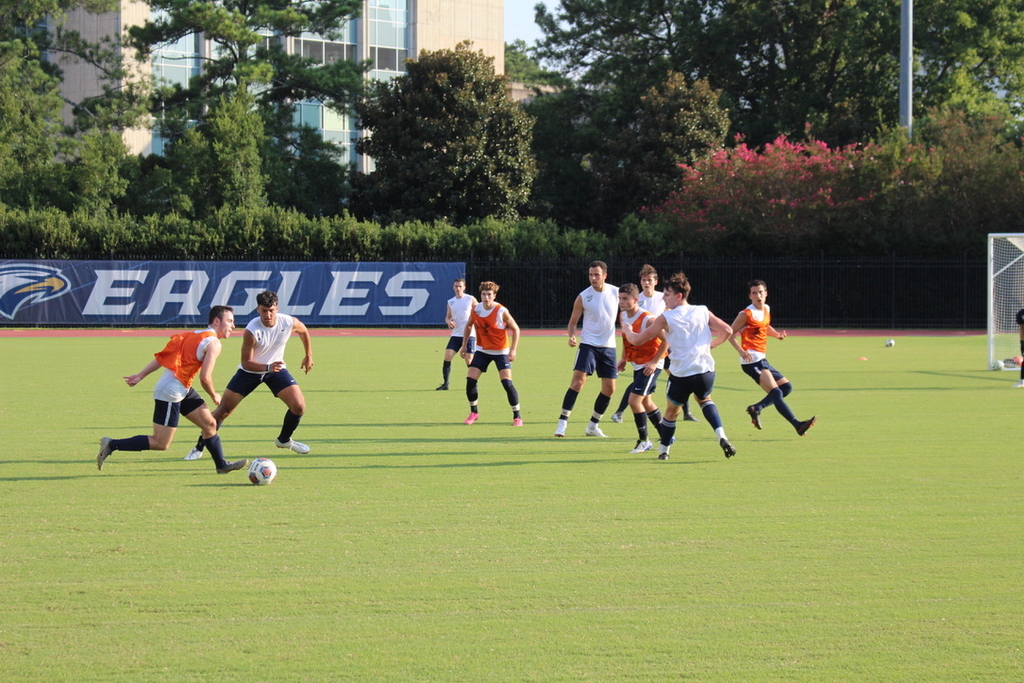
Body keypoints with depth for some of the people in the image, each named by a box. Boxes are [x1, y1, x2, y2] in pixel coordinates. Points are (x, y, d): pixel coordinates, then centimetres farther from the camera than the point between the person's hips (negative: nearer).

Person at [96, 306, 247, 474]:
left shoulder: (194, 335, 15)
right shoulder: (213, 343, -12)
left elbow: (161, 356, 12)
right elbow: (205, 378, -18)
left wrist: (140, 375, 12)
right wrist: (214, 396, 0)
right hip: (171, 393, -10)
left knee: (210, 424, 16)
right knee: (161, 444, -4)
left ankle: (222, 465, 28)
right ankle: (112, 445, 0)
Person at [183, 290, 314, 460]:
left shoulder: (289, 323, -20)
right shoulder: (251, 331, -30)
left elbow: (304, 331, 6)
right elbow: (246, 362, -26)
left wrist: (308, 356, 10)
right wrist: (267, 367, -42)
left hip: (276, 369, 3)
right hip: (250, 371, -3)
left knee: (299, 406, -11)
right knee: (224, 409, -6)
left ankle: (284, 440, 18)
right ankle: (199, 448, 7)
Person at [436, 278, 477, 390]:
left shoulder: (471, 299, -1)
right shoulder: (450, 302, 11)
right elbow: (447, 317, 17)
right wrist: (449, 322, -5)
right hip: (456, 334, 4)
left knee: (469, 360, -4)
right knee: (447, 356, -9)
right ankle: (445, 383, -1)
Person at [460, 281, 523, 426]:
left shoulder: (501, 311, -19)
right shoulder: (476, 310, -6)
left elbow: (515, 329, -11)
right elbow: (468, 326, 13)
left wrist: (513, 350, -18)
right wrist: (464, 345, 10)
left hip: (500, 351, -4)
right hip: (482, 350, 4)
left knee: (507, 382, -16)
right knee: (470, 380, -6)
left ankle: (517, 416, -2)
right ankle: (474, 412, 15)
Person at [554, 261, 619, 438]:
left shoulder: (616, 293, -1)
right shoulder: (583, 297, -6)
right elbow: (573, 322, 0)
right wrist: (572, 336, -18)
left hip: (608, 346, 3)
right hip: (588, 345, -3)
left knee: (609, 388, 4)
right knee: (578, 381, -18)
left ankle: (593, 426, 19)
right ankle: (562, 422, -16)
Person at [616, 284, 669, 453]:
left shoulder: (647, 319, -24)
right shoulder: (623, 316, 2)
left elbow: (666, 339, -21)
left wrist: (654, 362, -22)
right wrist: (624, 359, 9)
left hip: (650, 365, -9)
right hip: (637, 364, 9)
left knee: (634, 400, -15)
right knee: (645, 401, 17)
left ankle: (644, 441, -2)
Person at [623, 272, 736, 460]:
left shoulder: (666, 318, -4)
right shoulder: (703, 312, 4)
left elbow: (637, 340, 1)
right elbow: (727, 331, 3)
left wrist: (628, 332, 24)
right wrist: (712, 345, 22)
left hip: (681, 375, -3)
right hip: (705, 370, 3)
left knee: (672, 412, 20)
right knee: (705, 400, 31)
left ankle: (663, 451, 29)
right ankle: (721, 436, 10)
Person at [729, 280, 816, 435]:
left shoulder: (766, 309, 12)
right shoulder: (747, 314, -10)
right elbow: (731, 333, -9)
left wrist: (777, 334, 10)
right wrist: (741, 351, -24)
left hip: (762, 360, 9)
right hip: (752, 360, -9)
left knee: (786, 387, 14)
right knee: (776, 392, -17)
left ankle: (756, 408, 15)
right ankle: (798, 425, -23)